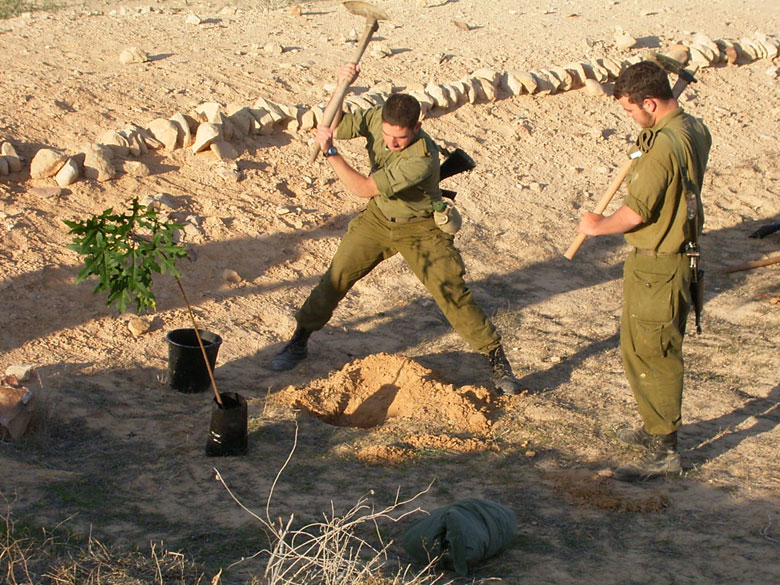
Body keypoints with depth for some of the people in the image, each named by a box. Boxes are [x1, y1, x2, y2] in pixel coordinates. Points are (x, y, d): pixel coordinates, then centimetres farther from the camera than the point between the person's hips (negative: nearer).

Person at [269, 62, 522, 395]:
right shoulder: (376, 118, -18)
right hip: (378, 218, 5)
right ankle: (298, 342, 21)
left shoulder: (422, 159, -37)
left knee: (452, 292, -10)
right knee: (337, 277, 4)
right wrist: (342, 85, -21)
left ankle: (497, 360, 2)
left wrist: (329, 152, -33)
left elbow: (363, 188, -35)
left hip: (420, 229, -5)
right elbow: (334, 126, -5)